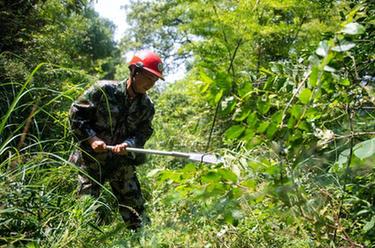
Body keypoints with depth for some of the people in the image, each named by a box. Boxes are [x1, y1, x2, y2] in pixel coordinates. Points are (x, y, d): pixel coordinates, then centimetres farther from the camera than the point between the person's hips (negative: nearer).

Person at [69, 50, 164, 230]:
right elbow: (75, 113, -10)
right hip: (92, 158, -3)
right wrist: (91, 138, -20)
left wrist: (128, 144, -26)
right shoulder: (104, 90, -13)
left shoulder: (147, 106, -1)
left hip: (122, 162, 4)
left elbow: (142, 133, -4)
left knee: (135, 206, 11)